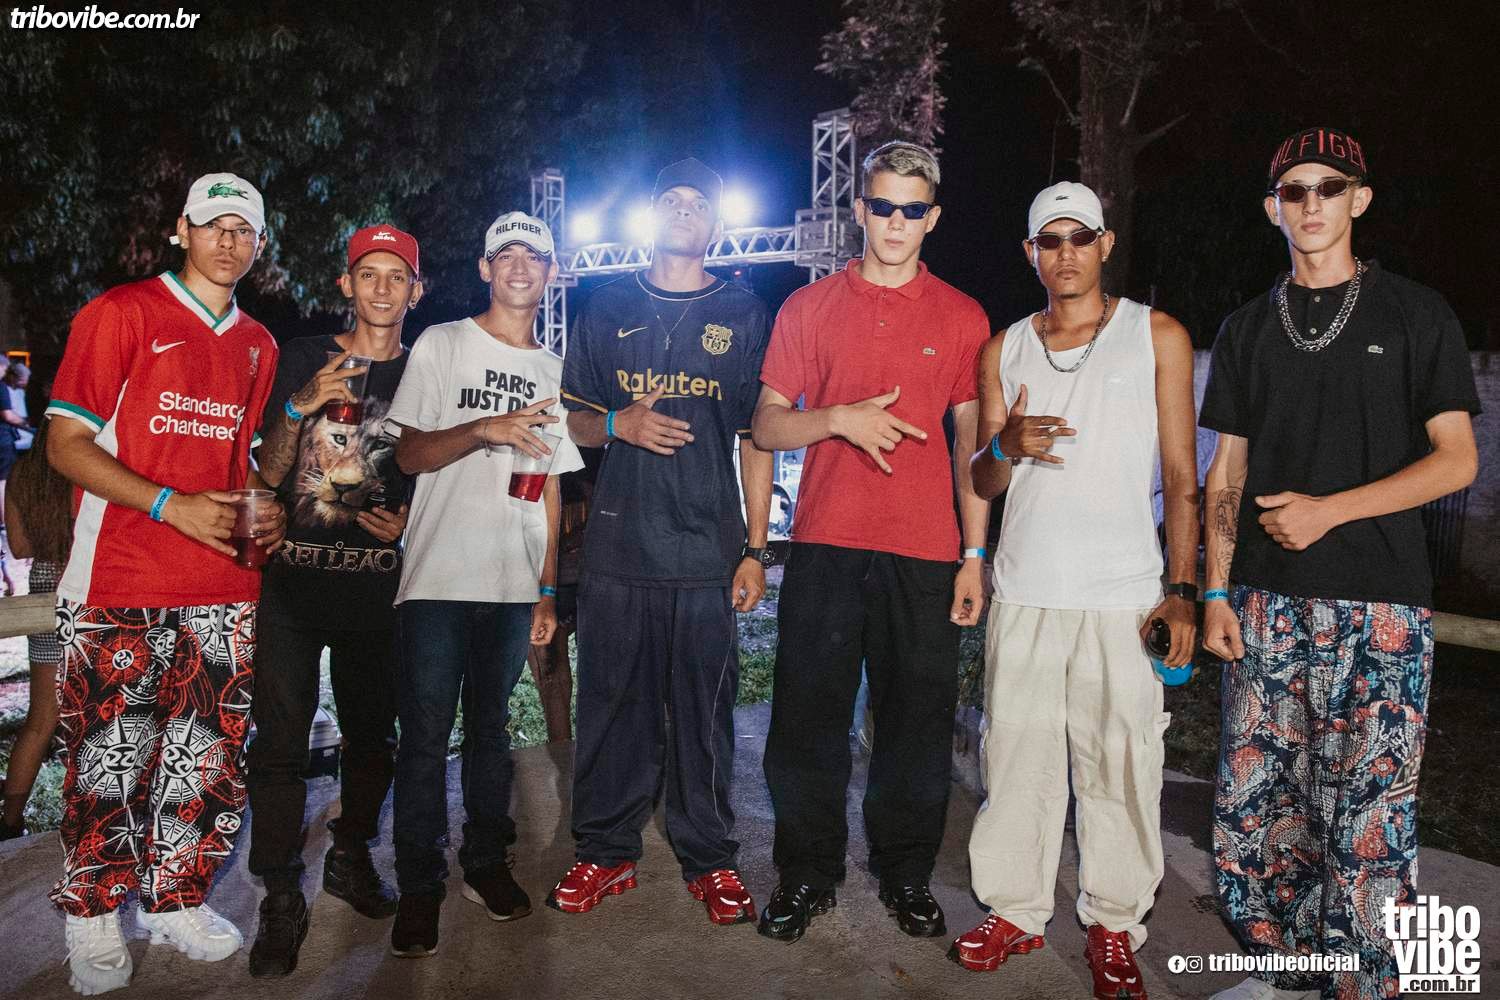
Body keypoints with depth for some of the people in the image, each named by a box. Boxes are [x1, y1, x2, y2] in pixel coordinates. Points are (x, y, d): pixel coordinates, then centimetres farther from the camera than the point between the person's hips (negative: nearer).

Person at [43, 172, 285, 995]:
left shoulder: (258, 345, 15)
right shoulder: (121, 313, -2)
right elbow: (66, 443, -6)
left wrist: (267, 514, 3)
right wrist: (173, 505, -18)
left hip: (225, 587, 5)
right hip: (120, 586, -5)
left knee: (210, 757, 9)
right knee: (110, 761, 4)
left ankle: (177, 901, 27)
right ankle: (93, 919, 24)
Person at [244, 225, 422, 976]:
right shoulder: (302, 358, 6)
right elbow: (268, 473, 3)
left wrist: (408, 520, -5)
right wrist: (300, 408, -13)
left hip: (378, 581, 2)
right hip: (294, 575, -1)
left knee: (373, 731, 10)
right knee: (280, 740, -4)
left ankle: (351, 858, 31)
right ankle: (281, 898, 8)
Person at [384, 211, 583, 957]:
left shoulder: (552, 370, 14)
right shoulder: (440, 345, 3)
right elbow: (409, 455, -3)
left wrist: (548, 588, 11)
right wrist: (485, 429, -21)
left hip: (513, 584, 3)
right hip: (437, 578, -3)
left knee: (490, 727, 12)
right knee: (426, 734, 1)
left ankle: (486, 865, 25)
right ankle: (419, 888, 12)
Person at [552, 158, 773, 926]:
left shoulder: (743, 315, 9)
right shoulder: (609, 308, 13)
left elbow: (757, 439, 6)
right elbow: (576, 421, 16)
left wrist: (755, 549, 0)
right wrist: (620, 423, -8)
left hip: (708, 549, -1)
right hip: (616, 544, 1)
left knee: (704, 709, 4)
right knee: (611, 702, 7)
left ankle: (709, 860, 19)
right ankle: (605, 852, 22)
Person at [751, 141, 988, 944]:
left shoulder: (962, 318, 8)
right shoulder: (808, 308, 8)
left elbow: (972, 442, 8)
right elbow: (766, 427, 6)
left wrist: (974, 555, 3)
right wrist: (839, 418, -13)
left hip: (924, 552, 0)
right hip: (825, 546, 0)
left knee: (917, 725, 7)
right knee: (808, 719, 5)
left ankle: (905, 875, 28)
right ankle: (808, 874, 24)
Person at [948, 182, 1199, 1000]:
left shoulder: (1157, 336, 4)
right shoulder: (1005, 349, 12)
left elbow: (1180, 476, 2)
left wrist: (1183, 589, -6)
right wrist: (1005, 447, -11)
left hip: (1122, 594, -2)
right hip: (1024, 591, 3)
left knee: (1119, 764, 0)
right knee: (1016, 755, 7)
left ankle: (1114, 926, 18)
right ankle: (1014, 910, 22)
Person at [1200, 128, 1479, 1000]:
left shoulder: (1416, 314, 5)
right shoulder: (1248, 329, 13)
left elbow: (1457, 459, -1)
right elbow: (1227, 471, 11)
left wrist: (1330, 509, -14)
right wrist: (1217, 591, 4)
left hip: (1380, 607, -3)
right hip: (1267, 602, 3)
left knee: (1369, 819, -3)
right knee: (1254, 800, 5)